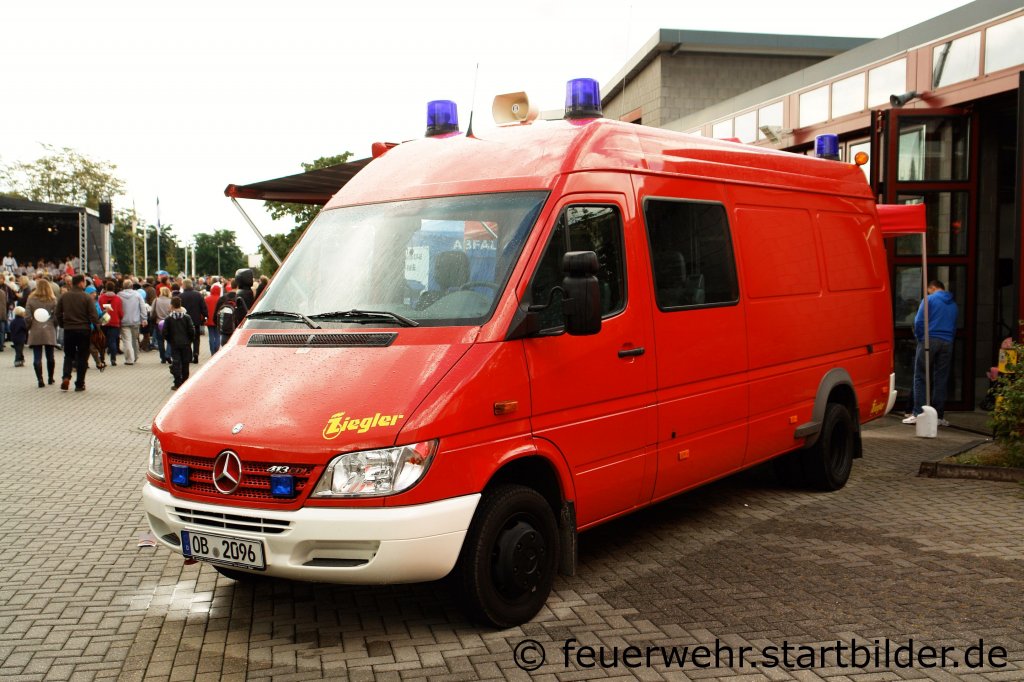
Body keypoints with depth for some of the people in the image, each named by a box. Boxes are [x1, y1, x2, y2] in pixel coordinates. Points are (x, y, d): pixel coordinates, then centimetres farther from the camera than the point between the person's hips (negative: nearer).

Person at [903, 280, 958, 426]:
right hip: (947, 343, 5)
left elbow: (919, 321, -7)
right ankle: (939, 416, 7)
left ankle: (918, 413, -6)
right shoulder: (953, 304, 15)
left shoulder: (929, 299, -1)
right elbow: (954, 327, 16)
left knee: (920, 377, 0)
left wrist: (919, 338, 4)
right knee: (941, 380, 6)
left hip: (929, 341, -5)